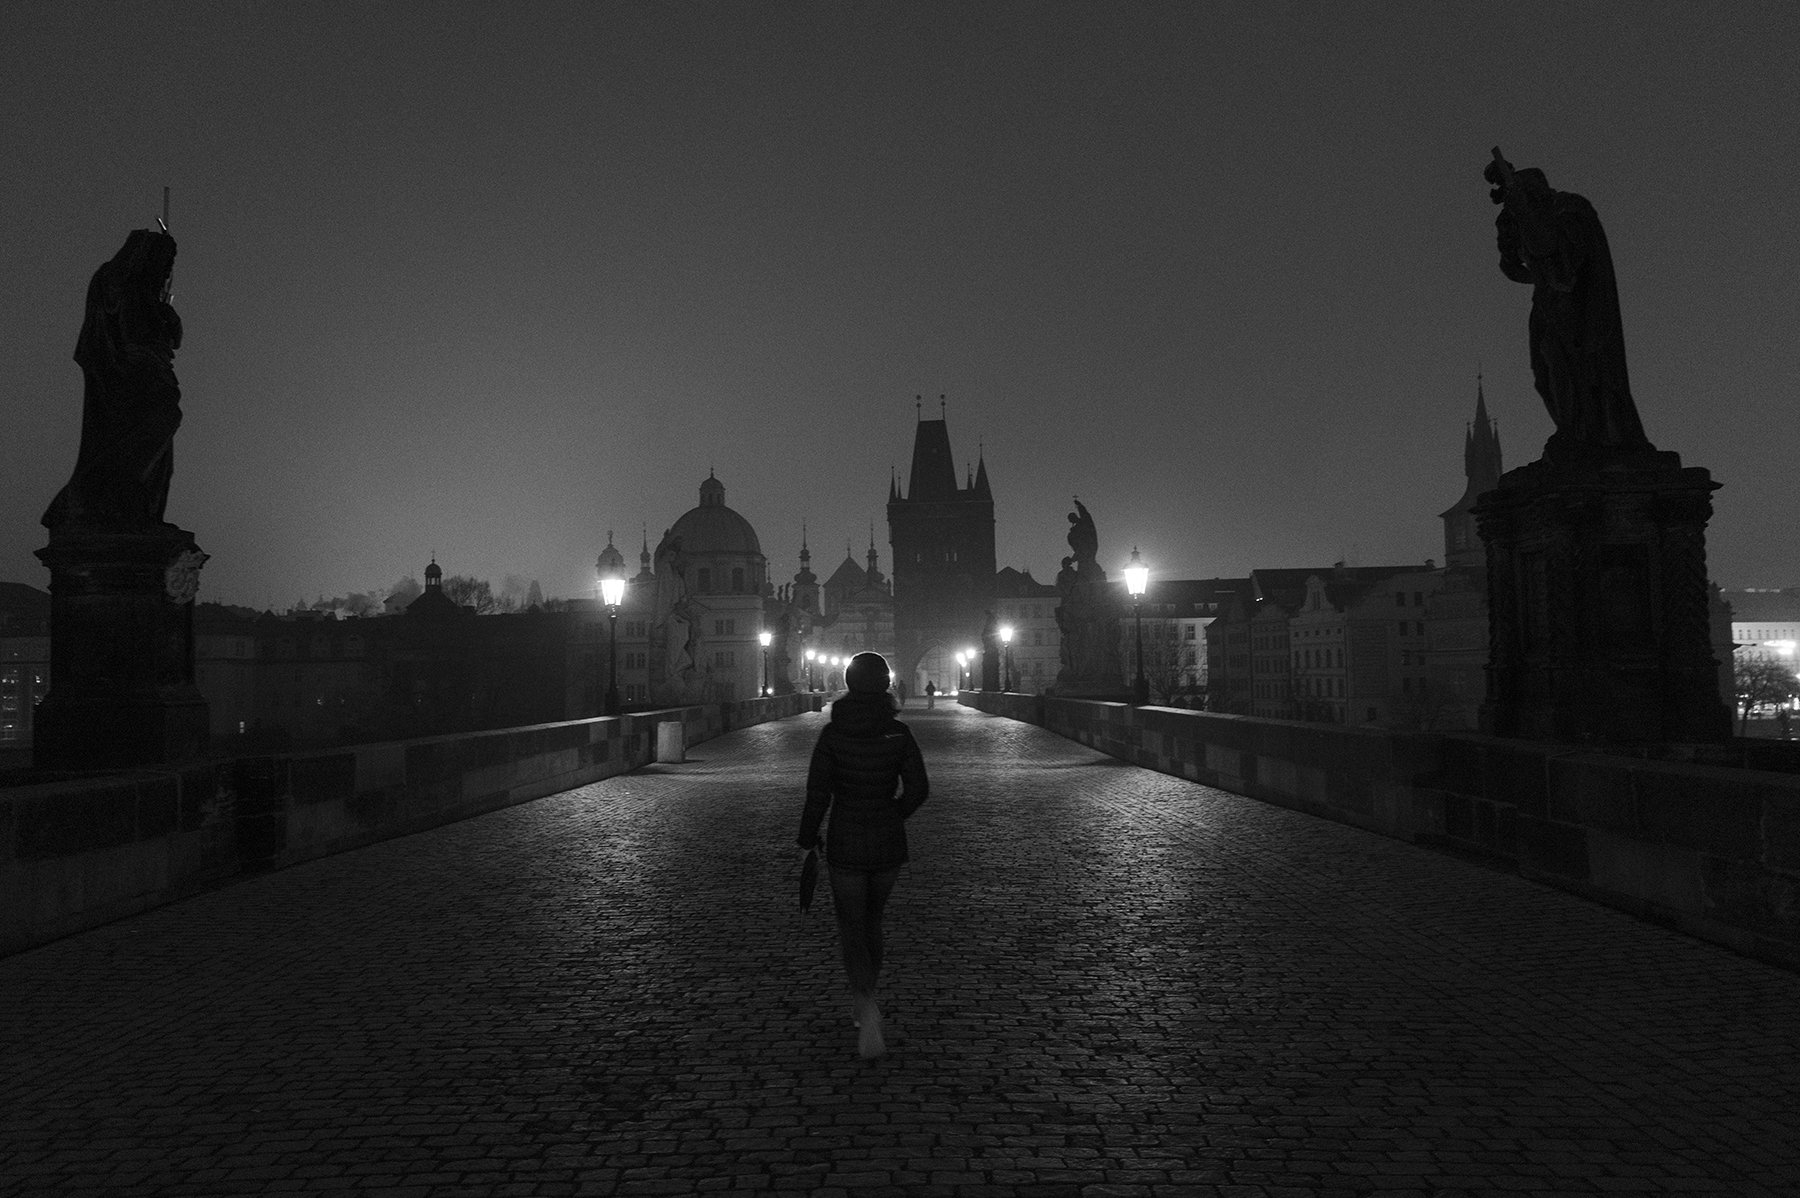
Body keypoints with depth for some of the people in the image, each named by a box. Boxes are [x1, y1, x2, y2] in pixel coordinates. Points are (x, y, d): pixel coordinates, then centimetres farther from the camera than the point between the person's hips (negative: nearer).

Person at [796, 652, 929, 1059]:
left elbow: (817, 793, -11)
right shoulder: (899, 732, -7)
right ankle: (863, 1001, 35)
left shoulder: (832, 733, -11)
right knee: (871, 919, 26)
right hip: (889, 844, 2)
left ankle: (868, 1007, -19)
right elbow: (917, 788, -9)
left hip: (846, 845, -2)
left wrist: (807, 839, 4)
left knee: (851, 931, 5)